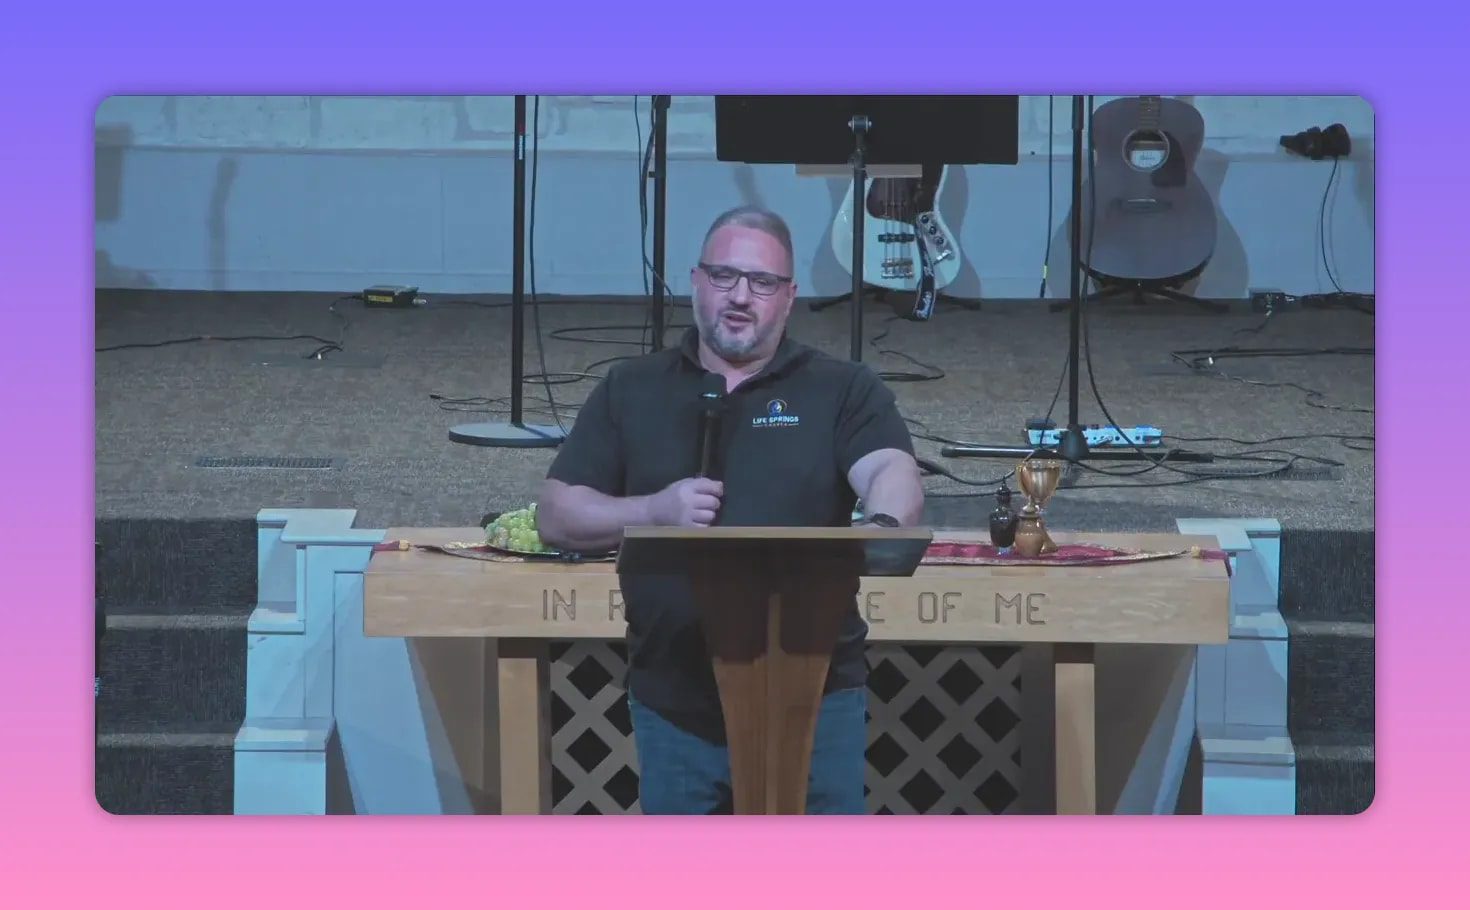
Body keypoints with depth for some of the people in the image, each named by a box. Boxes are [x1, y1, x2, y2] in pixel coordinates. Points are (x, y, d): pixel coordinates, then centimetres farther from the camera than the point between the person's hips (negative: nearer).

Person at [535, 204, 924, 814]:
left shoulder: (842, 391, 5)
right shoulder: (631, 392, 10)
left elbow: (894, 473, -14)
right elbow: (555, 517, 7)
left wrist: (882, 527, -37)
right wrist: (655, 511, -11)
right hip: (674, 706, 2)